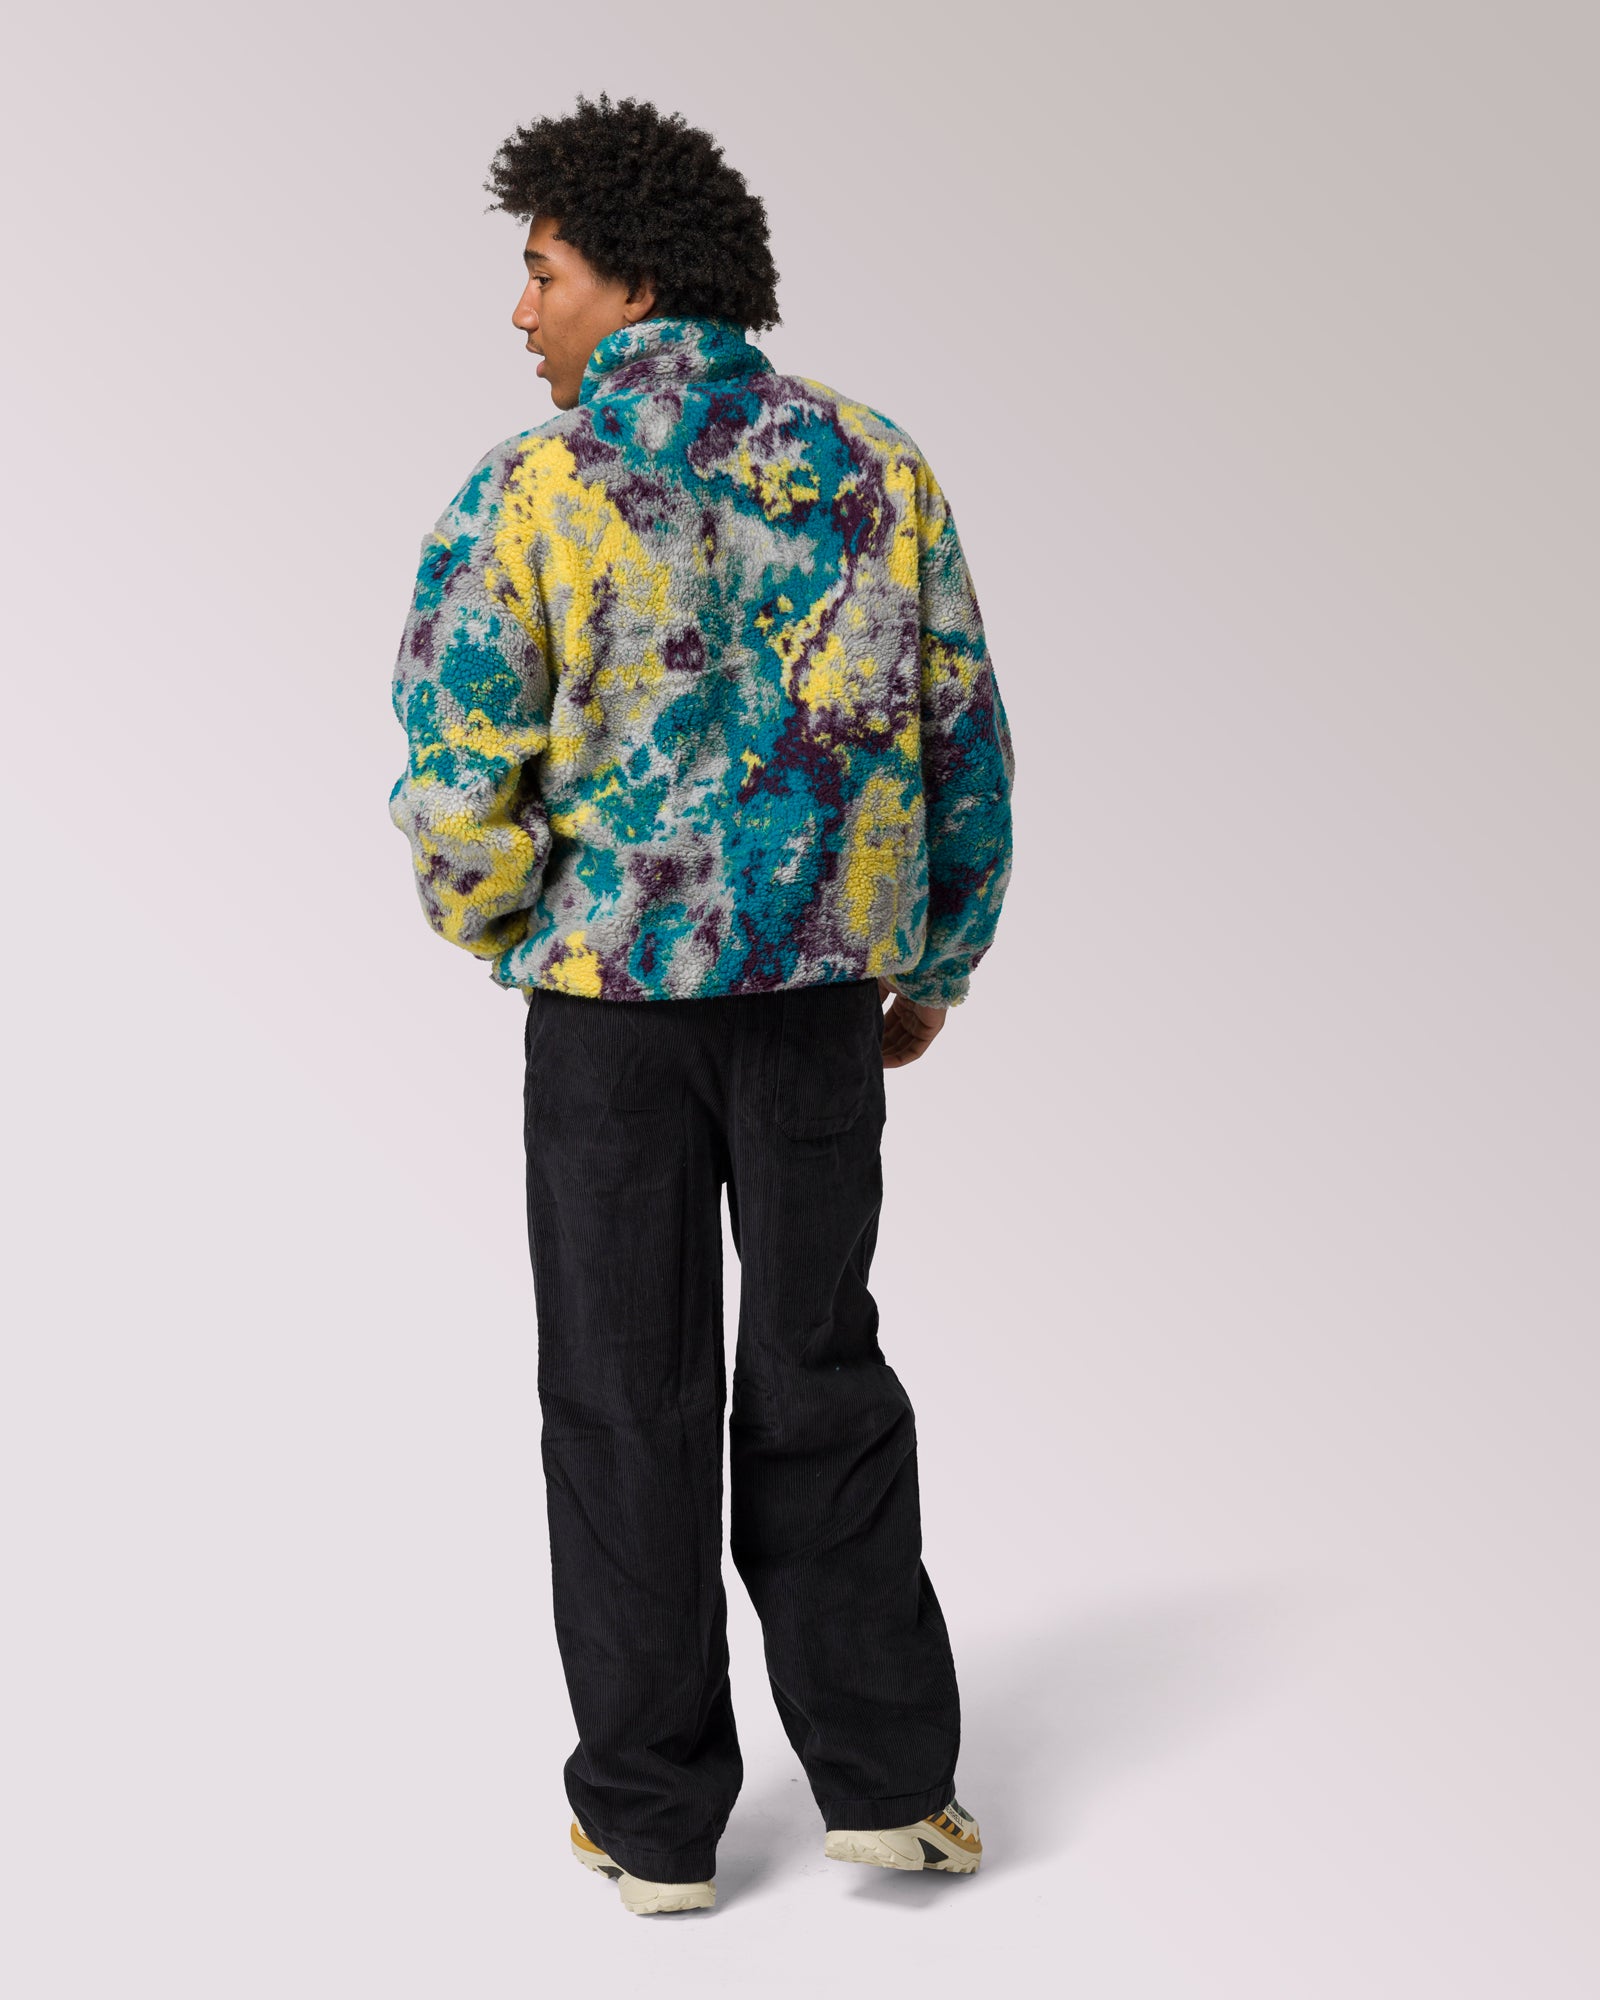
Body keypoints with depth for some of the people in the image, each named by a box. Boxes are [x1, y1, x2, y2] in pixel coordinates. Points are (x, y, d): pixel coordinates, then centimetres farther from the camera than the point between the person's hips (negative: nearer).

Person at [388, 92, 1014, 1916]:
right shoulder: (876, 468, 2)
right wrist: (934, 966, 17)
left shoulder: (529, 492, -9)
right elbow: (964, 742, 4)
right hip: (820, 990, 3)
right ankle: (884, 1777, 18)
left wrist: (502, 928, 9)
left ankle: (653, 1813, 16)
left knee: (626, 1392, 8)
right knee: (817, 1369, 15)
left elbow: (458, 778, -12)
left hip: (609, 991, -2)